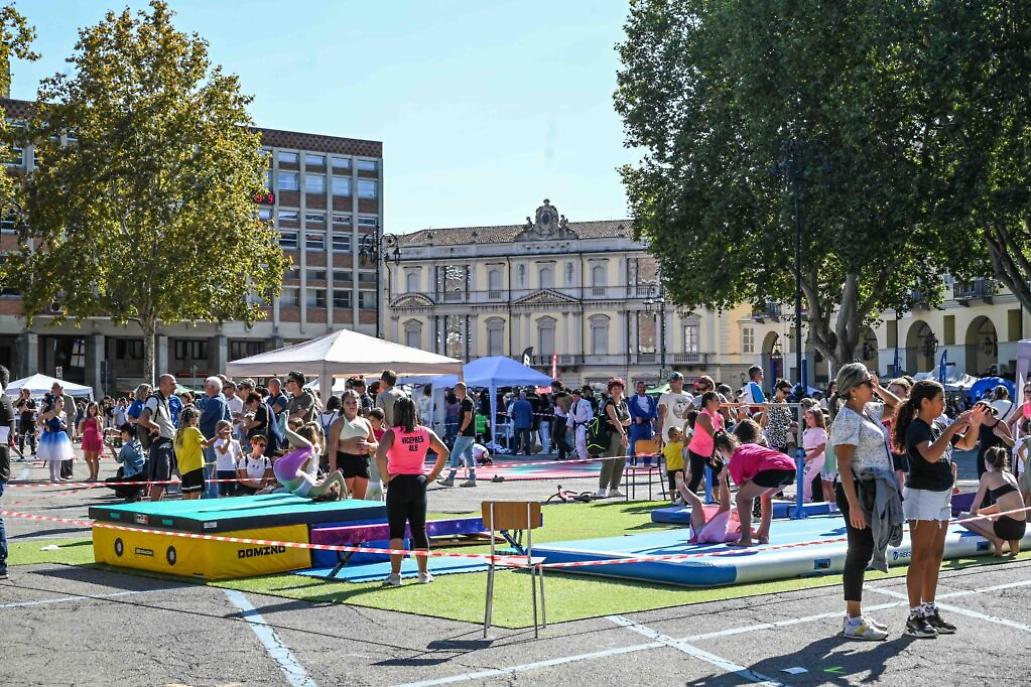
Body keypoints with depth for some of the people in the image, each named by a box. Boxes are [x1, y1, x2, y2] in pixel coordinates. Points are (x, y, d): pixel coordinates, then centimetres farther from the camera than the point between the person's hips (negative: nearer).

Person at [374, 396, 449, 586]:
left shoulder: (392, 433, -10)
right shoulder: (425, 432, 3)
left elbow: (380, 455, -24)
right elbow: (444, 452, 5)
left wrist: (385, 476, -13)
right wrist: (433, 474, 9)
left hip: (398, 483, -4)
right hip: (419, 482, 4)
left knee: (396, 530, 0)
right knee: (419, 530, 13)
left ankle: (395, 574, -4)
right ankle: (424, 572, 20)